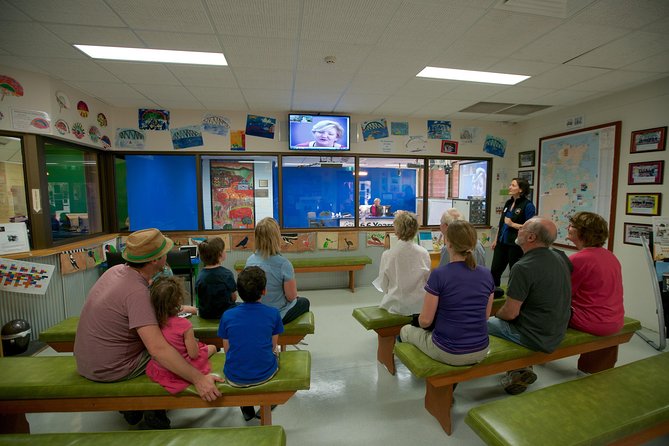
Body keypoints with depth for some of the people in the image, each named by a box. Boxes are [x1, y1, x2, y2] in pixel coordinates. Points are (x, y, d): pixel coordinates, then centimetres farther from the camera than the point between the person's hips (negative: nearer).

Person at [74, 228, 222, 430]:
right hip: (109, 370, -8)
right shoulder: (136, 292, -31)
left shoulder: (117, 270, -5)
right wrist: (198, 379, -34)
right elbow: (158, 349, -36)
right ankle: (155, 413, 20)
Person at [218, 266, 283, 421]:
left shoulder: (227, 316, -9)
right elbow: (273, 346, 0)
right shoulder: (273, 313, -12)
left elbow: (227, 349, 2)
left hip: (234, 379, 1)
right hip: (264, 375, -1)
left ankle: (247, 408, 37)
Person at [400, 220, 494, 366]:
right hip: (481, 352, 6)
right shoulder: (487, 274, -5)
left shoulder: (439, 274, -21)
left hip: (449, 353, -5)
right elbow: (486, 315, 8)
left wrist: (420, 321, 8)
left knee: (406, 330, 23)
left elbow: (425, 321, -14)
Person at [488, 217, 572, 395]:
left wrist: (497, 314, 0)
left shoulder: (523, 267, -27)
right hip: (557, 333, 8)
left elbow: (510, 313, -23)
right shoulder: (560, 257, -3)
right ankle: (523, 367, 18)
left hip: (535, 338, -8)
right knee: (499, 320, 23)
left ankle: (518, 368, 14)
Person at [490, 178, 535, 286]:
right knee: (494, 270, 10)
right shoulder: (508, 203, 11)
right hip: (502, 243, 7)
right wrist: (496, 240, 17)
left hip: (516, 244, -7)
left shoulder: (528, 205, -11)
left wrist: (512, 224, -17)